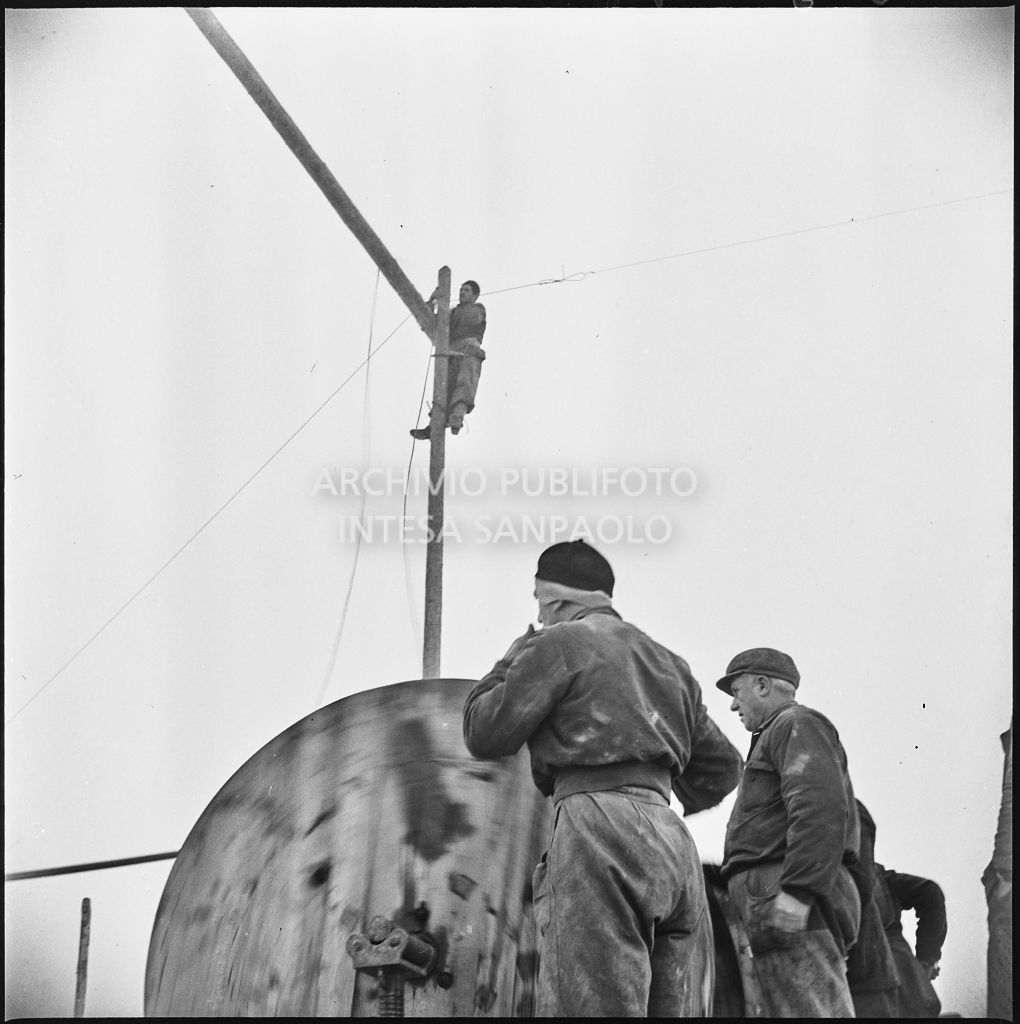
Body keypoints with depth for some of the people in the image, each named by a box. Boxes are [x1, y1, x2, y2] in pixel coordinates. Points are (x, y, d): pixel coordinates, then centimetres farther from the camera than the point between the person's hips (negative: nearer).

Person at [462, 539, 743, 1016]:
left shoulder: (559, 644, 6)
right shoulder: (666, 662, 29)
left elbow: (486, 734, 3)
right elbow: (721, 767, 32)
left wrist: (507, 663, 20)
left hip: (598, 835, -8)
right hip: (675, 845, 8)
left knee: (596, 1005, -16)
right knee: (677, 1008, 1)